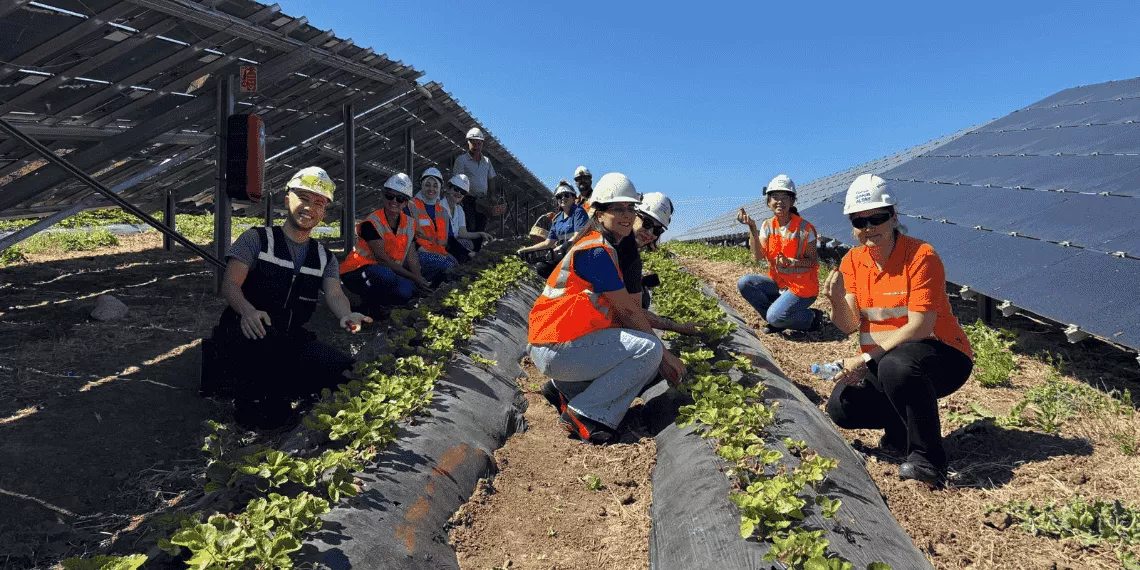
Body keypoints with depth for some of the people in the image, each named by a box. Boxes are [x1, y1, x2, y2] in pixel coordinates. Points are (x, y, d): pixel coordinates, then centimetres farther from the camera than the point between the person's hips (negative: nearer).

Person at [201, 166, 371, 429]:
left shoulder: (324, 258, 13)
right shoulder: (257, 238, 2)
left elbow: (334, 294, -5)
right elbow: (230, 284, -9)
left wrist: (346, 315, -31)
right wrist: (248, 310, -33)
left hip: (290, 341, 4)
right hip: (245, 332, -4)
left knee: (344, 369, -19)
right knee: (265, 338, -39)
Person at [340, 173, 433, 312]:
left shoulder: (409, 224, 6)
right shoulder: (371, 223, -15)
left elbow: (411, 257, 1)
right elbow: (383, 259, -20)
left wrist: (419, 279, -19)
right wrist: (414, 278, -23)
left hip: (391, 272, 6)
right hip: (357, 272, -6)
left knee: (405, 291, -27)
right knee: (386, 275, -39)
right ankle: (369, 304, -12)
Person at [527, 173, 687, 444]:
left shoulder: (606, 249, 18)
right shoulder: (597, 250, -13)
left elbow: (628, 311, 16)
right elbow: (627, 312, -11)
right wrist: (665, 356, -1)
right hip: (557, 349, -10)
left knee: (646, 366, 17)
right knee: (650, 349, -15)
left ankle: (565, 388, 12)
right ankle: (586, 414, -13)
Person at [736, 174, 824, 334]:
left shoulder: (805, 228, -14)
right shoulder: (768, 226, 1)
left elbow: (813, 261, -10)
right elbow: (758, 257, -12)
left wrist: (792, 262, -29)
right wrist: (752, 228, -21)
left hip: (802, 286, -6)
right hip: (778, 283, 6)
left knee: (775, 317, -25)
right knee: (744, 283, -15)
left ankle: (812, 317, 5)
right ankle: (776, 319, 0)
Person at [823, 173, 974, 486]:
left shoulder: (921, 256, -17)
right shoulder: (853, 261, 1)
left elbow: (920, 327, -23)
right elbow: (850, 325, -6)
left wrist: (866, 359, -28)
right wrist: (837, 301, -29)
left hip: (941, 355, -6)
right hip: (880, 363, 6)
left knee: (896, 365, -39)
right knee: (840, 406, -14)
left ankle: (927, 457, -20)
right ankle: (901, 429, 16)